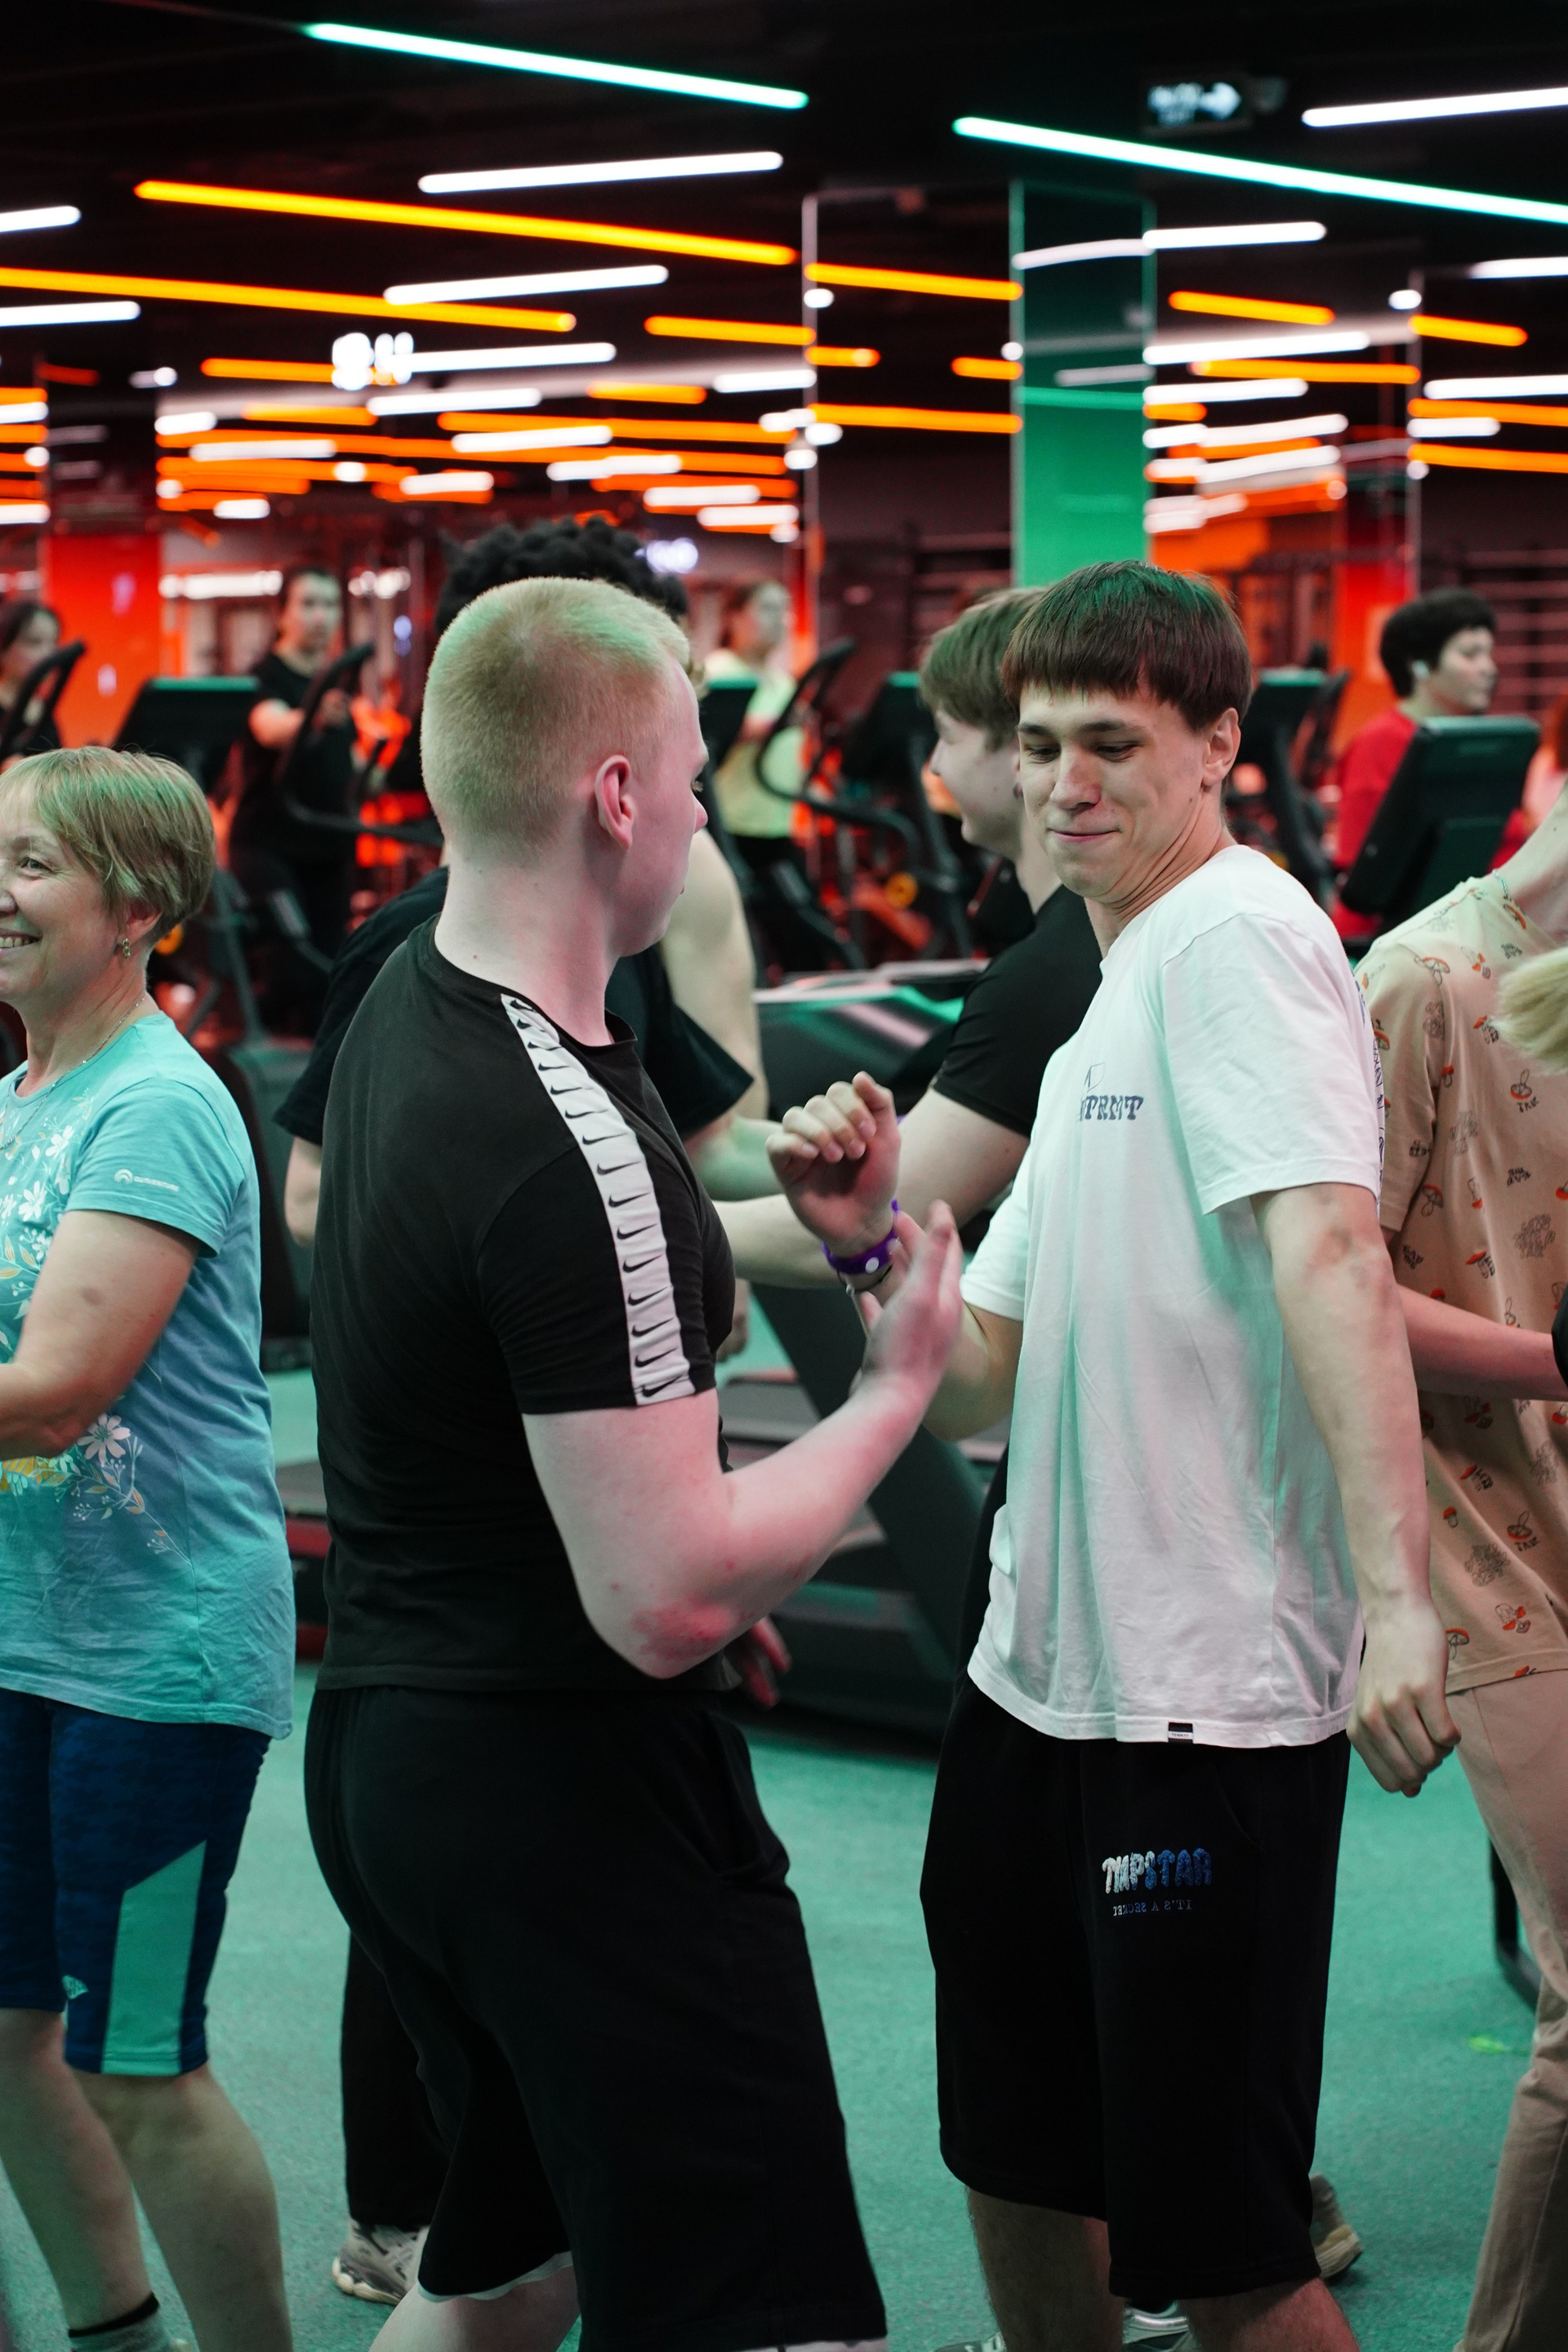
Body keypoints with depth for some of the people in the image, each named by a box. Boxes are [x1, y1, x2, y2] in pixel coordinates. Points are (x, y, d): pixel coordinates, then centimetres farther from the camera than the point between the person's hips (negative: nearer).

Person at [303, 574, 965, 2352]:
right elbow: (666, 1601, -25)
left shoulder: (404, 1004, 7)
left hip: (383, 1741, 10)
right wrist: (895, 1394, -12)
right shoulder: (571, 1152, -24)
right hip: (575, 1792, -10)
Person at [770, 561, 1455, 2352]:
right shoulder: (1102, 1013, 18)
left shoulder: (1238, 933, -10)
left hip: (1212, 1693, -9)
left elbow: (1332, 1255, -26)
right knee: (1014, 2160, 21)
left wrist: (1394, 1593, -37)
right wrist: (875, 1244, -4)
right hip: (1037, 1670, 9)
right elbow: (976, 1389, 15)